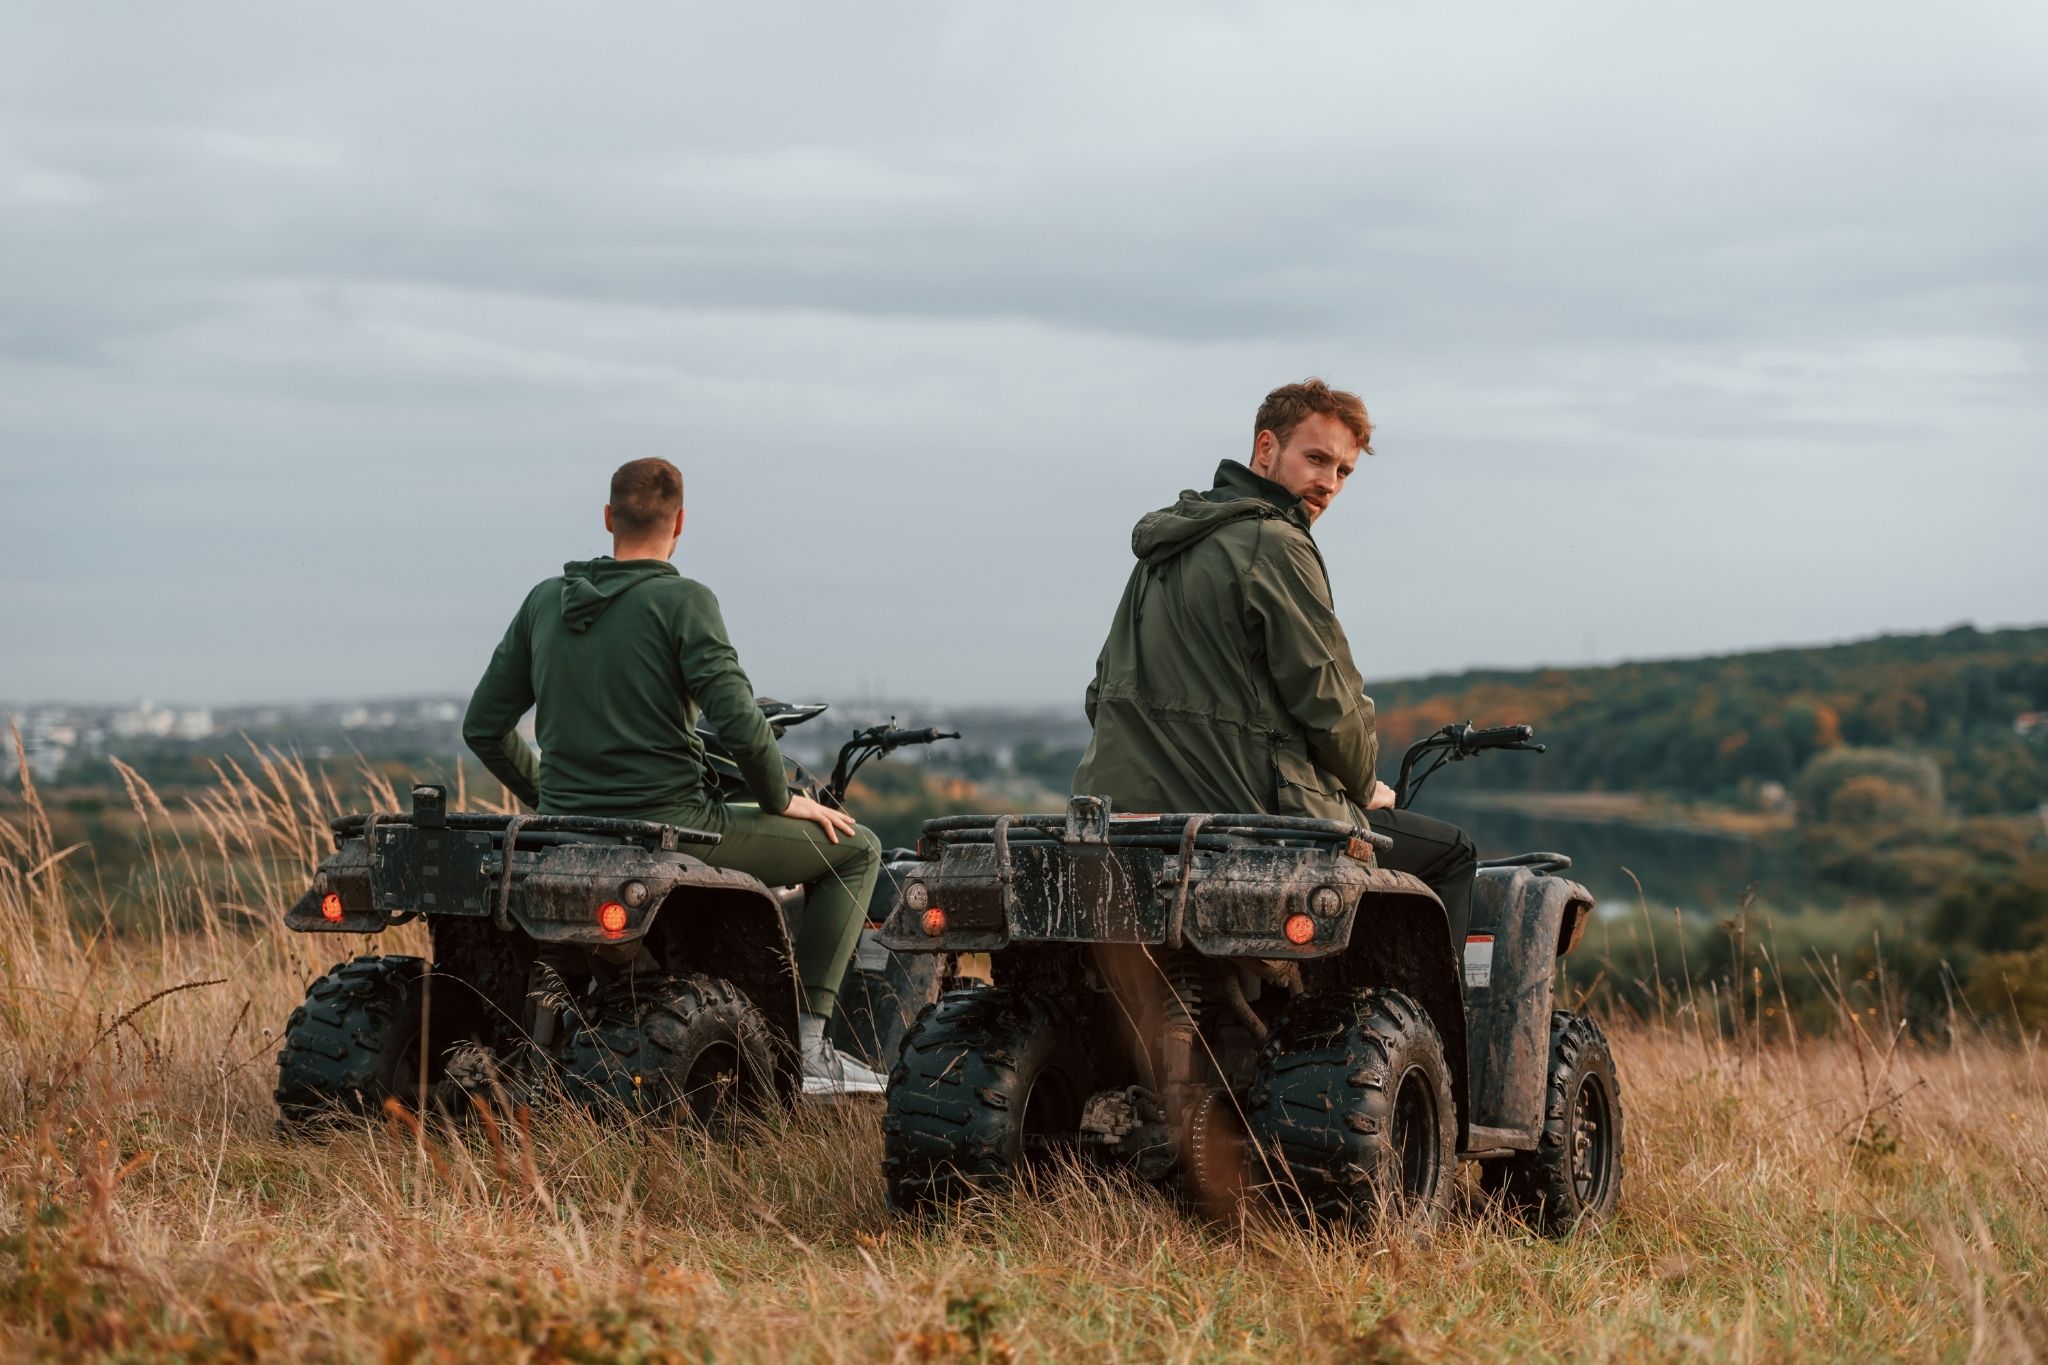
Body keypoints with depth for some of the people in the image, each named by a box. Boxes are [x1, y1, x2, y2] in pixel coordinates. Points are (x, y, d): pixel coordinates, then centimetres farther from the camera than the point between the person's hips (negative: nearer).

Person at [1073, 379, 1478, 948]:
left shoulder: (1163, 547, 14)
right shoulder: (1273, 544, -13)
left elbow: (1103, 694, 18)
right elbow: (1330, 703, -12)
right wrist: (1365, 789, 7)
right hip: (1256, 815, -9)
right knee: (1450, 853, 9)